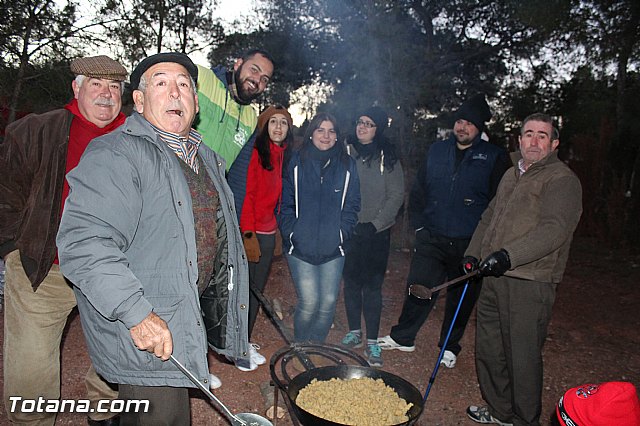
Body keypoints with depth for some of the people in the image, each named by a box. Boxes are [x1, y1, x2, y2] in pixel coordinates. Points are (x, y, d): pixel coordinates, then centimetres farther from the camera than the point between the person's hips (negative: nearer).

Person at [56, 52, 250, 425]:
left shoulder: (207, 158, 11)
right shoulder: (114, 155, -17)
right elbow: (84, 243, -26)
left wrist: (229, 293, 22)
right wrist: (137, 314, -31)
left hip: (195, 314, 8)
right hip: (146, 335, -8)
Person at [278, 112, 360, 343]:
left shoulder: (347, 164, 7)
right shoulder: (296, 161, 4)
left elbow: (352, 205, 7)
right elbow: (285, 201, 3)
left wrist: (342, 233, -3)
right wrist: (291, 231, -6)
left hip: (333, 248, 2)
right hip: (300, 247, -2)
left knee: (328, 302, 5)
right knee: (309, 302, -5)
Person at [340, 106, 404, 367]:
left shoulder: (387, 157, -1)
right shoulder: (345, 151, 2)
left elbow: (396, 195, -1)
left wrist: (375, 224, -8)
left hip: (377, 231, -1)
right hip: (348, 229, 2)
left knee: (373, 286, 0)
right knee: (351, 282, 9)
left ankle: (372, 343, 11)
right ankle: (354, 333, 26)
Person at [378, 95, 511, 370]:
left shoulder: (494, 158, -2)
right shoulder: (437, 151, 8)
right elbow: (418, 190, 13)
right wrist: (418, 224, 5)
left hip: (469, 244, -1)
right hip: (432, 239, 2)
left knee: (462, 297, 12)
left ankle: (450, 346, 32)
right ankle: (403, 337, 24)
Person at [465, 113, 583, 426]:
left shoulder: (562, 180, -7)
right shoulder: (511, 174, 18)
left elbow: (554, 229, -21)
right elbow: (489, 216, 25)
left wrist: (510, 255, -31)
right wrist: (473, 253, 18)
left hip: (529, 283, -8)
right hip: (495, 278, 8)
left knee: (522, 356, 1)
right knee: (488, 348, 16)